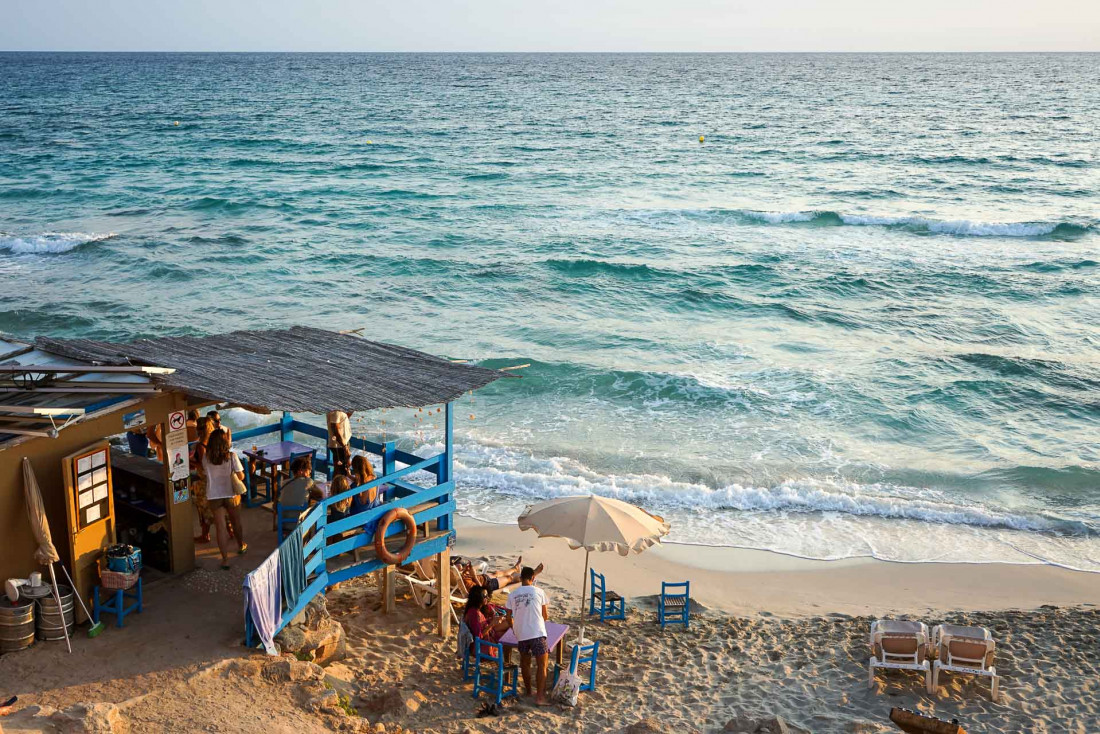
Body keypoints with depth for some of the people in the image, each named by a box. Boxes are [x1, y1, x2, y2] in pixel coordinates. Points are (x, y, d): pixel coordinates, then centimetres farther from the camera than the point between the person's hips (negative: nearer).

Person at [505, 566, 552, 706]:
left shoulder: (512, 595, 5)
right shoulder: (539, 592, -2)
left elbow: (509, 617, 12)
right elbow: (545, 616, 5)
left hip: (521, 635, 4)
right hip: (537, 633, -4)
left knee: (525, 663, 21)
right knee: (542, 664, 0)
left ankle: (528, 690, 34)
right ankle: (540, 697, -7)